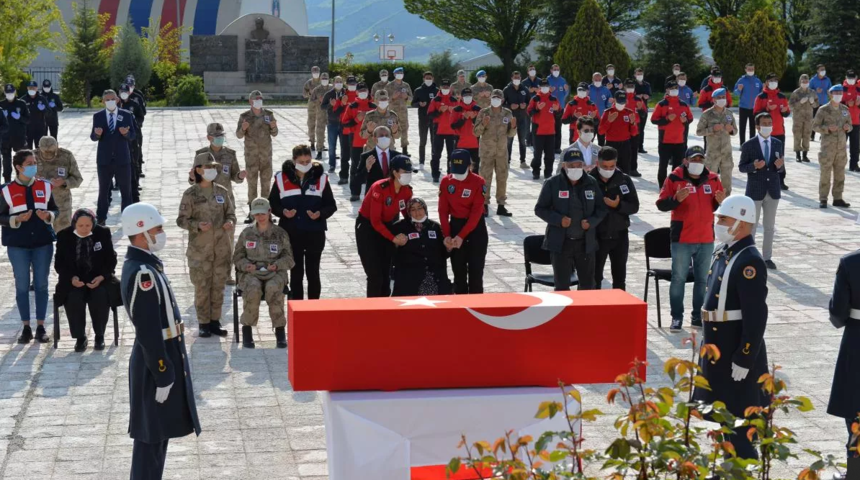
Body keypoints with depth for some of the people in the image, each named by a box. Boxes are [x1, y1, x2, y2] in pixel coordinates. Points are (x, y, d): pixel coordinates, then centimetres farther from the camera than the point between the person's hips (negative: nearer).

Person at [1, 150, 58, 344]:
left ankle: (41, 327, 15)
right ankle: (26, 328, 14)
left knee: (41, 285, 6)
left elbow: (56, 209, 9)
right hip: (18, 245, -2)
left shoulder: (44, 186, 2)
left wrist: (48, 215, -13)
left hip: (43, 243, 2)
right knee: (22, 286, 4)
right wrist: (16, 219, -19)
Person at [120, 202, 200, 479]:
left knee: (156, 434, 17)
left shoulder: (142, 265, 9)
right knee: (152, 437, -2)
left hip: (163, 358, 10)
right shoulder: (143, 273, -23)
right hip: (157, 362, -10)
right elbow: (149, 333, -24)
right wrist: (163, 376, -22)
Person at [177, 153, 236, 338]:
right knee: (202, 287, 0)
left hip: (221, 247, 4)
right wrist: (198, 225, -22)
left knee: (218, 285, 9)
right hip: (200, 248, -4)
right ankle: (204, 323, 10)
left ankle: (215, 321, 19)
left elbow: (230, 213, 13)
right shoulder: (190, 194, -6)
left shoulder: (222, 192, 6)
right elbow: (181, 220, -5)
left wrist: (230, 222, -10)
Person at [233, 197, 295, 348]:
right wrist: (246, 265, -8)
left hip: (275, 273, 0)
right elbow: (237, 257, 13)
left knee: (273, 289, -36)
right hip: (251, 273, 0)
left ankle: (280, 330, -24)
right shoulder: (246, 233, 9)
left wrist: (277, 265, -11)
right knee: (253, 289, -36)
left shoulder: (280, 233, 7)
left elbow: (288, 258, 10)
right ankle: (247, 329, -21)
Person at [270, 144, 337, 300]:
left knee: (313, 273, 7)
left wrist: (320, 214, -17)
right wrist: (283, 212, -15)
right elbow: (272, 203, 5)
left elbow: (331, 205, 3)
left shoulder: (320, 178, -1)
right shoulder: (282, 178, -2)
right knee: (296, 273, 7)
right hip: (291, 233, 0)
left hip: (315, 233, 0)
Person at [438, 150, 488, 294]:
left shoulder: (478, 182, -13)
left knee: (476, 270, -2)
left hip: (476, 228, -3)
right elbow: (443, 210, 0)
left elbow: (476, 213, -16)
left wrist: (461, 236, -20)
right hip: (455, 225, 3)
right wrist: (446, 235, -10)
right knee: (458, 270, 7)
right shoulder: (446, 181, -3)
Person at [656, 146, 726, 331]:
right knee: (678, 278, 1)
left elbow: (717, 206, 14)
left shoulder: (712, 179, 5)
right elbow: (661, 204, -9)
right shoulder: (674, 178, -7)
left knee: (702, 279, 10)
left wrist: (720, 201, -10)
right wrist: (676, 199, -27)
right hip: (682, 239, -4)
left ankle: (698, 316, 19)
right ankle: (677, 317, 9)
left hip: (706, 239, 4)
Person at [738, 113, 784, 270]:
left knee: (769, 227, 11)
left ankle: (767, 257, 19)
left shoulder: (778, 144, 5)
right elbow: (741, 167, -6)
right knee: (751, 226, 4)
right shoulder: (749, 145, -7)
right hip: (755, 191, -4)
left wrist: (779, 166, -16)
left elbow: (781, 167, 9)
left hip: (773, 191, 4)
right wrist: (754, 166, -25)